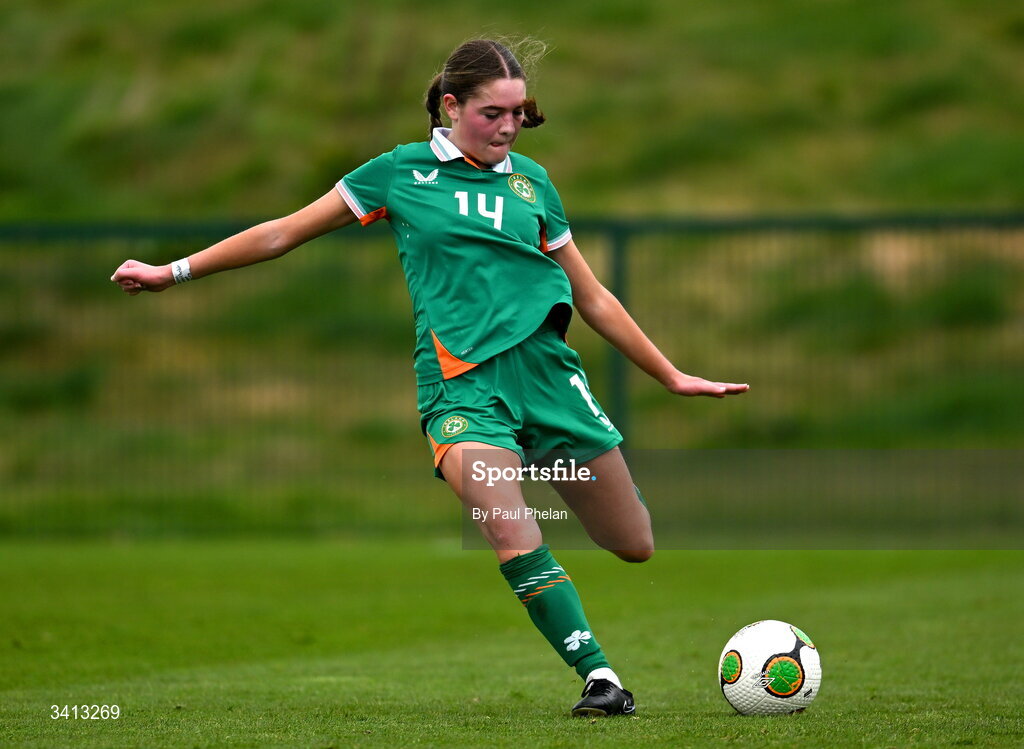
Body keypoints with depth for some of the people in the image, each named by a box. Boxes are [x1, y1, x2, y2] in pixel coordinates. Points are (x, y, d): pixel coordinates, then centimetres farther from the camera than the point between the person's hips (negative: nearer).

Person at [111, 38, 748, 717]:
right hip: (460, 383, -3)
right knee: (516, 544, -27)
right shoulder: (401, 173, 7)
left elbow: (593, 297, 23)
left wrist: (671, 375, 24)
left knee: (636, 547, 1)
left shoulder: (531, 180, 14)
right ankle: (600, 677, -18)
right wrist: (175, 272, 14)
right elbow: (282, 234, 14)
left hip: (546, 368, 3)